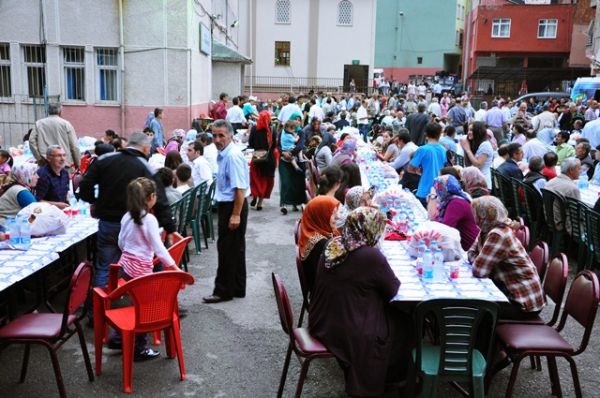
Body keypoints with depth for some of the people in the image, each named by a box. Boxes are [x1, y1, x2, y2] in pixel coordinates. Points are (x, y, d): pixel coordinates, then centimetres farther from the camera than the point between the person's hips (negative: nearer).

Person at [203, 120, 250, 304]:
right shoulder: (224, 154, 11)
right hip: (227, 204, 10)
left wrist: (236, 215, -24)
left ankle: (223, 291, 9)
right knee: (236, 248, 17)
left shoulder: (233, 156, -20)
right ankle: (237, 288, 28)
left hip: (233, 205, -10)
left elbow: (240, 188, -24)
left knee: (227, 249, -1)